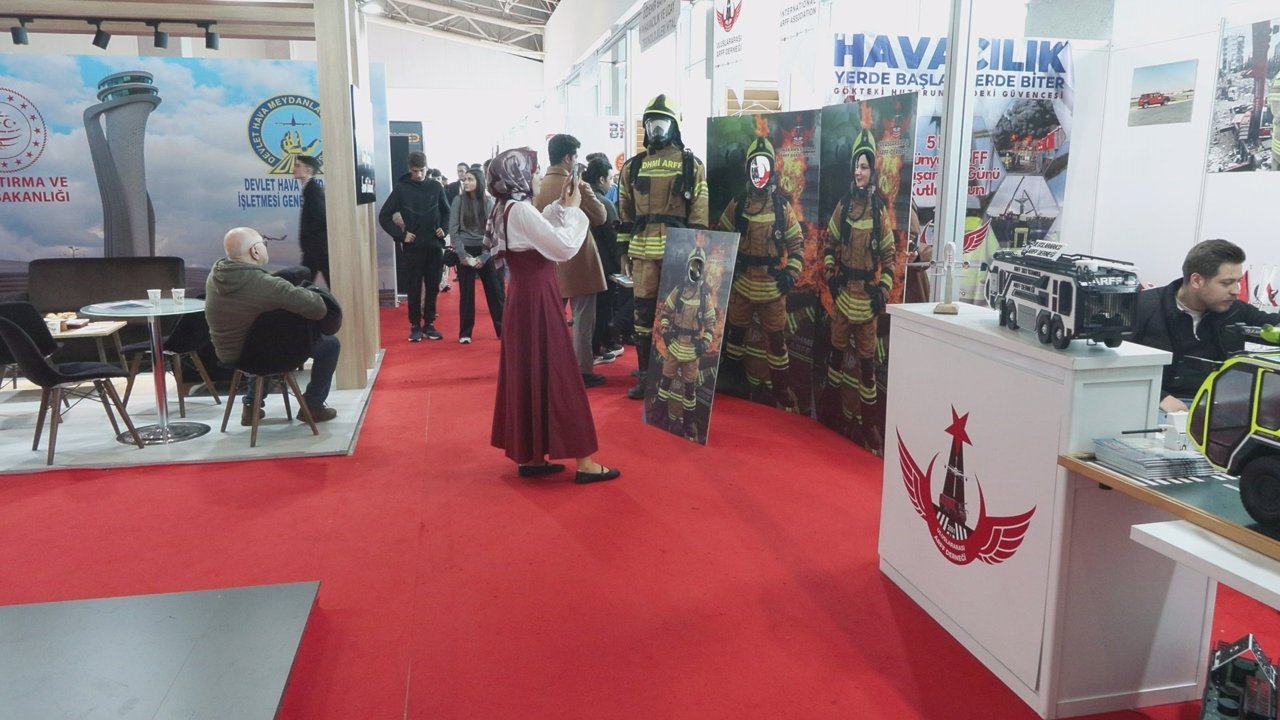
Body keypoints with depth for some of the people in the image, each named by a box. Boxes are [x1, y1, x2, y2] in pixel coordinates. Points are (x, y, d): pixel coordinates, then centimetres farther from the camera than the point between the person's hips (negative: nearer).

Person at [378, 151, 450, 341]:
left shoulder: (435, 187, 2)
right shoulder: (401, 188, -4)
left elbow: (446, 211, 17)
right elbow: (384, 216, -1)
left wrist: (443, 228, 2)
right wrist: (400, 235, -8)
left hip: (435, 246, 2)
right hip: (413, 247, -2)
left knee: (432, 287, 7)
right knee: (414, 288, 4)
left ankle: (429, 324, 17)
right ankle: (415, 325, 12)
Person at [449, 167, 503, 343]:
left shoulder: (489, 202, 1)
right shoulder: (459, 200, -1)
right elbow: (453, 230, -3)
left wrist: (484, 256, -9)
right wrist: (462, 254, -11)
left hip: (486, 252, 1)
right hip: (465, 252, -1)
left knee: (495, 291, 3)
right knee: (466, 293, 4)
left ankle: (503, 329, 12)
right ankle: (465, 333, 12)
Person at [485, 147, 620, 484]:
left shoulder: (506, 209, 10)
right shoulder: (520, 210, -19)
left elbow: (541, 233, 17)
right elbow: (566, 247, -22)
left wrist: (560, 206, 10)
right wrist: (572, 209, -9)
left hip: (523, 298, 10)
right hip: (537, 301, -10)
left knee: (528, 375, 13)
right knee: (555, 376, -5)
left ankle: (529, 456, 20)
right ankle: (583, 462, 2)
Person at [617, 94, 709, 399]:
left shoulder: (691, 165, 2)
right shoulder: (632, 166, 11)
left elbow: (699, 212, -1)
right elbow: (625, 212, 14)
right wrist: (625, 249, 10)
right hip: (643, 251, 3)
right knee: (644, 311, 5)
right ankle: (645, 374, 14)